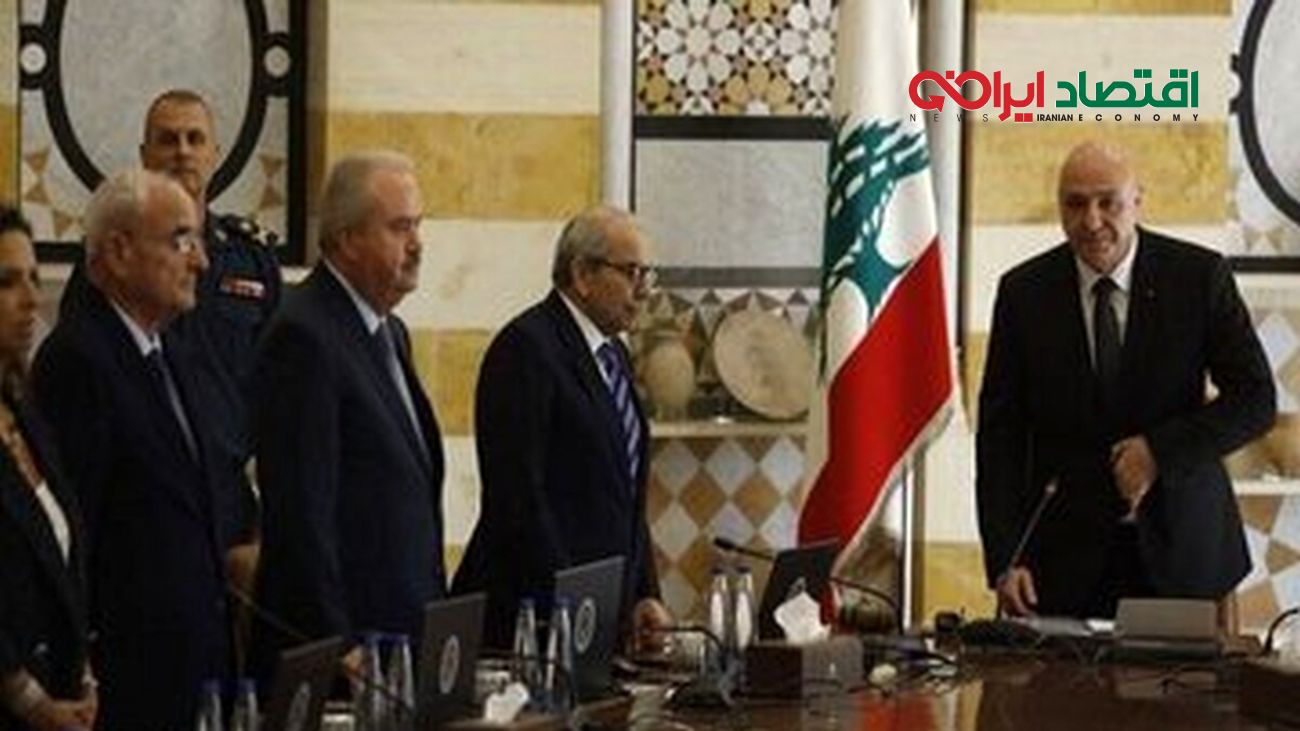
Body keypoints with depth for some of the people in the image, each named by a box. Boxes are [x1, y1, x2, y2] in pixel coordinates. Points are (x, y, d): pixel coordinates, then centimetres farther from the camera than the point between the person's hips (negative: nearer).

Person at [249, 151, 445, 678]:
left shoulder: (389, 332, 17)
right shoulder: (304, 337, -13)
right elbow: (301, 511, -17)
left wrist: (434, 627, 14)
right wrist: (338, 649, -19)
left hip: (405, 633, 9)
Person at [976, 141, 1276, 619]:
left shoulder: (1199, 276, -2)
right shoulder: (1024, 292, 0)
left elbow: (1256, 399, -2)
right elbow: (999, 435, 0)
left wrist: (1161, 450, -15)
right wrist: (1004, 560, -10)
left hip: (1178, 544, 0)